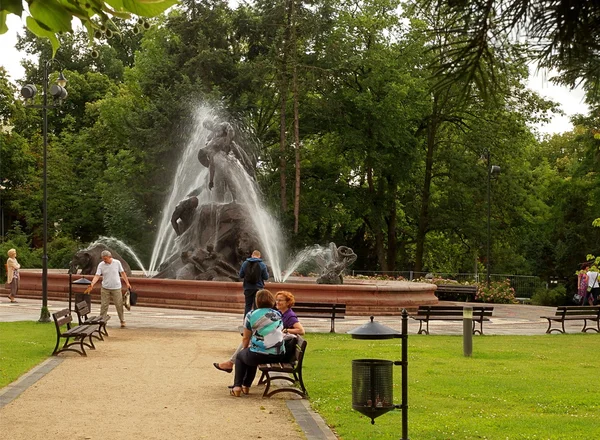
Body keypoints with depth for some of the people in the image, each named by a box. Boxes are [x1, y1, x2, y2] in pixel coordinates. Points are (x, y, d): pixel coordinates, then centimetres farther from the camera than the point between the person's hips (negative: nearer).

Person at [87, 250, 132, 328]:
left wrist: (127, 283, 2)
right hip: (105, 288, 1)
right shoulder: (101, 265, -7)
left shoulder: (117, 263, -5)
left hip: (116, 288, 0)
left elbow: (122, 273, 4)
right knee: (104, 305, 3)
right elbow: (97, 275, -14)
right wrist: (92, 284, -29)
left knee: (119, 305, 3)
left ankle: (122, 321, 14)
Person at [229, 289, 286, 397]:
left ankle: (237, 386, 17)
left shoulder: (251, 315, -3)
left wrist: (245, 349, 25)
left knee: (240, 356, 28)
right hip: (279, 356, 5)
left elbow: (246, 338, 4)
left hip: (259, 355, -5)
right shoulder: (278, 315, 9)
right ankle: (246, 386, 40)